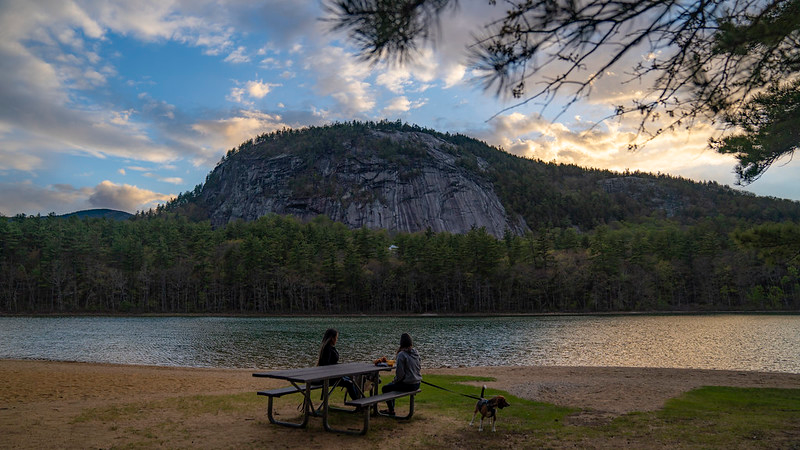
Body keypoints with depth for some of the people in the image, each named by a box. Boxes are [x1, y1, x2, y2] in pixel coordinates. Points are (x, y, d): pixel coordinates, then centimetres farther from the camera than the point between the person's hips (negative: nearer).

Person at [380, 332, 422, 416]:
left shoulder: (401, 355, -20)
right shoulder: (416, 353, 2)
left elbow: (400, 372, -20)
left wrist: (395, 380, 1)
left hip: (408, 385, -8)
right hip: (417, 384, 8)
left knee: (385, 388, 14)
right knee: (392, 385, 30)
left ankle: (391, 410, 22)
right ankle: (391, 407, 40)